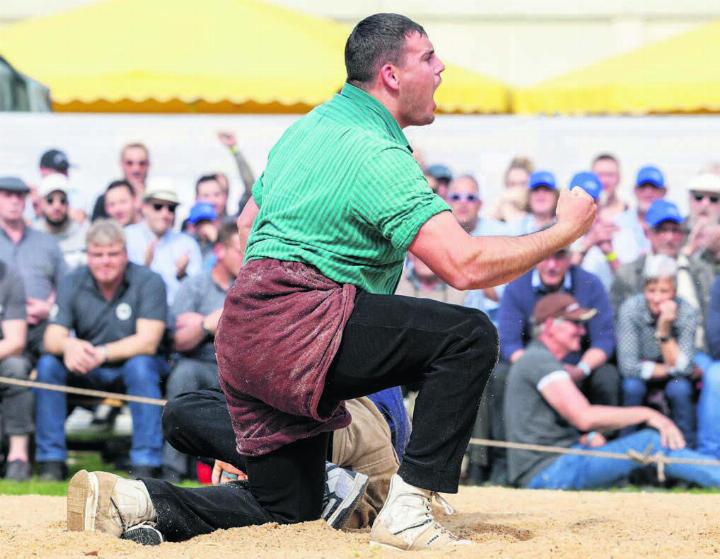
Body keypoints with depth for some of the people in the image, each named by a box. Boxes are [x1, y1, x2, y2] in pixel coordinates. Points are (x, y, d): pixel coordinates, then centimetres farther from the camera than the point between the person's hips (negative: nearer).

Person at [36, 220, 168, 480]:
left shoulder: (149, 282, -14)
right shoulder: (72, 284, -4)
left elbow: (147, 342, -24)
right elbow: (52, 338, -14)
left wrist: (101, 353, -38)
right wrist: (69, 345, -39)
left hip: (131, 363, -3)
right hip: (86, 372, 3)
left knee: (141, 366, -35)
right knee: (48, 363, -22)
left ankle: (145, 465, -33)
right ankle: (51, 461, -18)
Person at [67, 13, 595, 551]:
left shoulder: (309, 126, 19)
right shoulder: (377, 156, -11)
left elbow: (248, 221, 32)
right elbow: (465, 265, -19)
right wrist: (563, 231, -8)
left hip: (241, 333, 10)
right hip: (298, 324, -10)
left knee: (289, 506, 19)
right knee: (470, 335, -17)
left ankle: (133, 501, 4)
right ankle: (409, 509, -19)